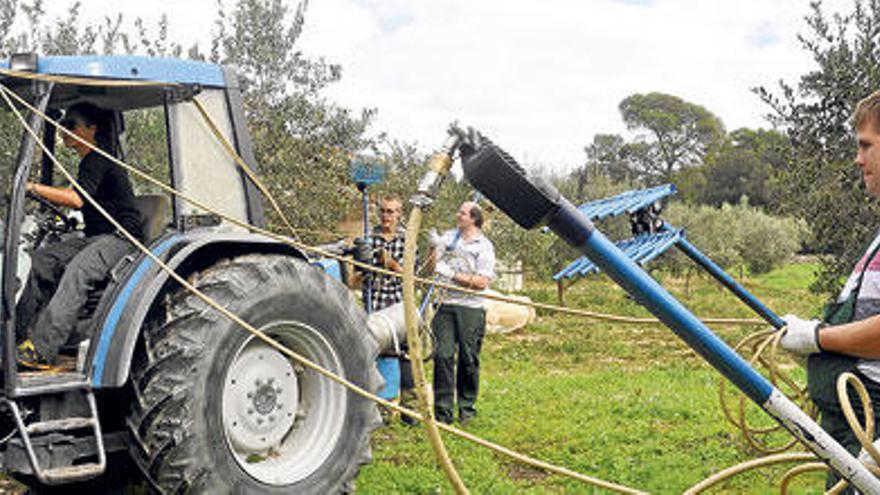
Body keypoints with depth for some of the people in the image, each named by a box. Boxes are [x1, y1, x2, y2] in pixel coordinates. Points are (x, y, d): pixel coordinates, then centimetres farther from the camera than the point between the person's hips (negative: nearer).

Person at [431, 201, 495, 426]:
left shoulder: (484, 246, -2)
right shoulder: (448, 236, 14)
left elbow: (482, 282, -10)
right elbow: (434, 265, 18)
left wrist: (453, 275, -15)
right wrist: (435, 250, -1)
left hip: (470, 308, -3)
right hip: (447, 305, 3)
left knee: (468, 359, 3)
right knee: (443, 355, -4)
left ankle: (467, 408, 18)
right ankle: (442, 411, 2)